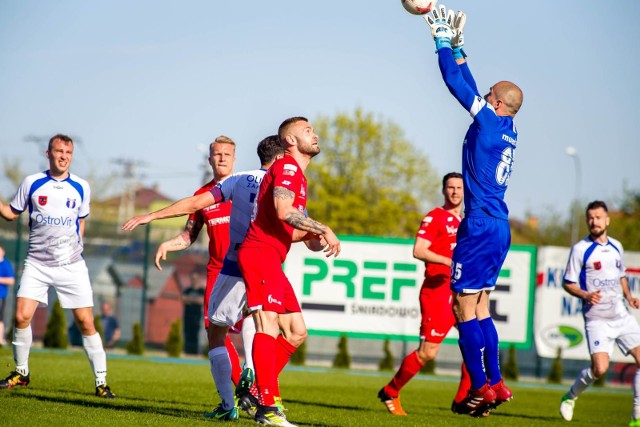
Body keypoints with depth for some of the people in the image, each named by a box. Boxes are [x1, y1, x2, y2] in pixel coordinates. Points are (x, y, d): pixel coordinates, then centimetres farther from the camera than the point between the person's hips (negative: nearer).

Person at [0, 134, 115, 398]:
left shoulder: (81, 187, 3)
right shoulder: (31, 183, 0)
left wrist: (75, 244, 7)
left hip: (71, 265, 0)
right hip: (37, 264, 0)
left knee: (85, 321, -6)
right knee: (22, 316, -11)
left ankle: (101, 382, 2)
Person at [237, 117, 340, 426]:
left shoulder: (296, 174, 25)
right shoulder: (286, 167, -7)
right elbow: (283, 212, -24)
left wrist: (313, 235, 9)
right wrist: (323, 230, -18)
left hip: (271, 260, 11)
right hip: (260, 253, -11)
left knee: (296, 332, 11)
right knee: (268, 325, -18)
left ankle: (254, 389, 12)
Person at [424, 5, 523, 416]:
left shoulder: (489, 121, -10)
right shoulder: (508, 130, 12)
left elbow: (457, 83, -6)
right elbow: (469, 88, 24)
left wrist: (444, 42, 5)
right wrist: (457, 46, 28)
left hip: (480, 227, -9)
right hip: (499, 228, 9)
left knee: (465, 307, -5)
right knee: (479, 307, 13)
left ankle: (482, 386, -7)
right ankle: (495, 383, 11)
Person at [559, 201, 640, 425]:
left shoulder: (616, 246, 13)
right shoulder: (581, 249, -4)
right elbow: (568, 283, -2)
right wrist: (585, 295, -19)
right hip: (597, 318, -5)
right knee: (599, 368, -18)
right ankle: (571, 396, 11)